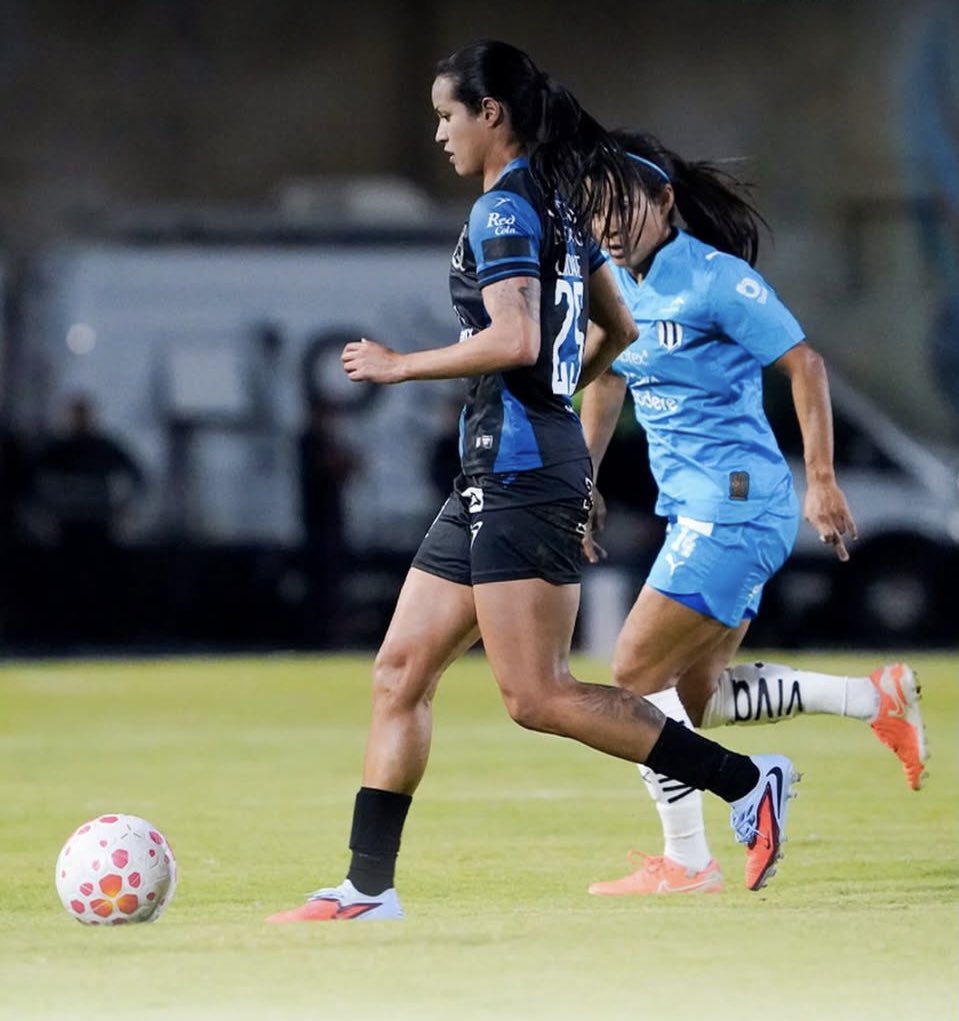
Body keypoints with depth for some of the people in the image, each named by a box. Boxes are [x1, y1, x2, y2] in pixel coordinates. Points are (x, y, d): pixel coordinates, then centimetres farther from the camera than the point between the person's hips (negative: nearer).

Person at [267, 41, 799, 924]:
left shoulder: (503, 211, -13)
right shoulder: (560, 206, 16)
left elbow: (515, 339, -26)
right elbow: (620, 329, 24)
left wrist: (400, 366, -15)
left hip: (521, 475, -10)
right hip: (495, 478, 10)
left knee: (537, 696, -10)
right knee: (401, 672, 8)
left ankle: (745, 783, -7)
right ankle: (369, 886, 8)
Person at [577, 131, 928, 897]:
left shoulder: (715, 279, -14)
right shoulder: (614, 286, 9)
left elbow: (805, 366, -13)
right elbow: (606, 379, 25)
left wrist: (822, 480, -18)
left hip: (735, 502, -9)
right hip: (694, 507, 9)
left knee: (638, 672, -11)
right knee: (695, 696, 10)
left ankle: (687, 862, -4)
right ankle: (877, 700, 20)